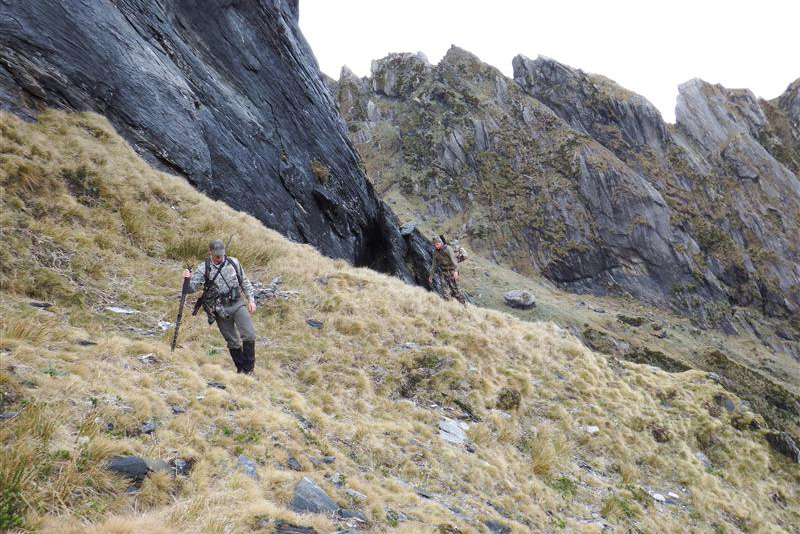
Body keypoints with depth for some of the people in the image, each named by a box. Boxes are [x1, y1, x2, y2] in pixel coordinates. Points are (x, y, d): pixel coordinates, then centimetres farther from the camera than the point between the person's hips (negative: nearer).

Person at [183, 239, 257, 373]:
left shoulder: (233, 262, 2)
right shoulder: (204, 268, -5)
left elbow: (245, 282, 12)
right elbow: (192, 288, -9)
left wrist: (251, 299, 4)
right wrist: (188, 279, -30)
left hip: (238, 304, 1)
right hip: (220, 310, -1)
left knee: (249, 335, -11)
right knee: (233, 342, 6)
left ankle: (248, 370, 3)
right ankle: (240, 370, 22)